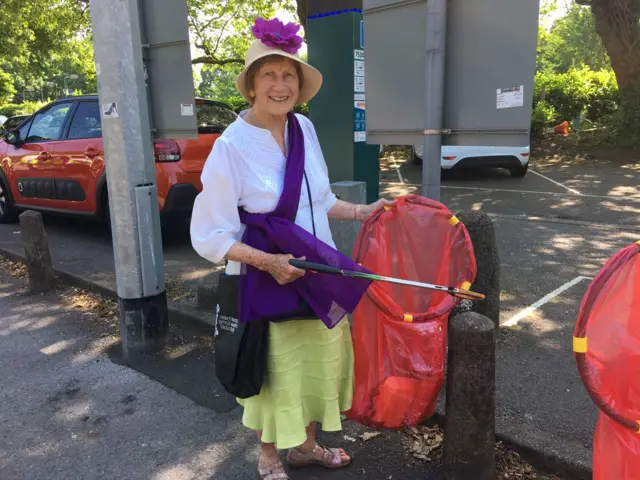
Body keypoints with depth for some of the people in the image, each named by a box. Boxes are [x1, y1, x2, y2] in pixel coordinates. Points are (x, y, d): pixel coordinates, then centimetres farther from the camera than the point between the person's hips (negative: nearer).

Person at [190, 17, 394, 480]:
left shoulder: (305, 128, 1)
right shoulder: (232, 146, -18)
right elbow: (209, 236, -17)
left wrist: (361, 211, 4)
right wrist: (268, 261, -27)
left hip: (319, 275, 6)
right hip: (266, 283, -6)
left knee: (319, 362, 19)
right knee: (275, 372, 12)